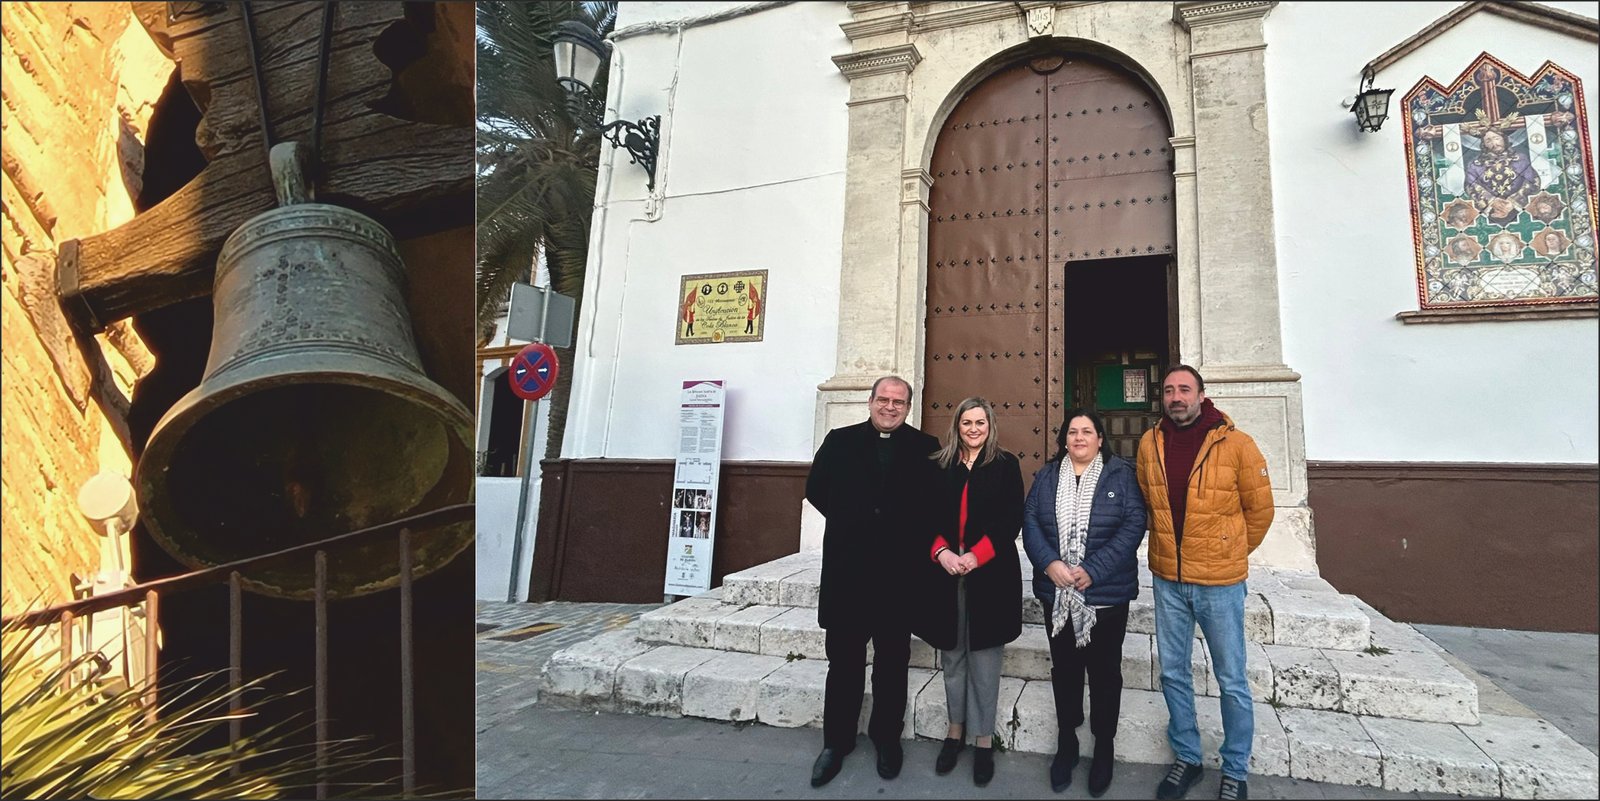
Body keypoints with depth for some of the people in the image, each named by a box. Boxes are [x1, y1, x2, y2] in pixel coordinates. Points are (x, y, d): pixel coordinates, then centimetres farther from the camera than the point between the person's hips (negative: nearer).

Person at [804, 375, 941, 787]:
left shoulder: (925, 449, 1)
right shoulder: (839, 441, 4)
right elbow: (815, 489, 5)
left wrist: (911, 533, -6)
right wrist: (848, 524, 3)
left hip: (899, 572, 0)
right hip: (846, 569, 1)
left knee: (892, 661, 13)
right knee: (843, 660, 10)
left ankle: (887, 738, 29)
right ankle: (836, 741, 24)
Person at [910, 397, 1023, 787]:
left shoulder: (1006, 465, 2)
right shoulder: (939, 465, 7)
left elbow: (1012, 520, -4)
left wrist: (976, 556, -14)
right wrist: (941, 551, -14)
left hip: (989, 574, -2)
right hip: (946, 573, 2)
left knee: (984, 657, 3)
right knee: (951, 655, 11)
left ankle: (984, 738, 16)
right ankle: (956, 729, 26)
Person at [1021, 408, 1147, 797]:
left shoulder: (1120, 474, -3)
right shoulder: (1047, 476, 6)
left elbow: (1134, 523, -11)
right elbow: (1030, 521, 0)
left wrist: (1094, 570, -18)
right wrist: (1049, 563, -16)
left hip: (1107, 595, -2)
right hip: (1056, 595, 3)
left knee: (1104, 670, 11)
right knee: (1064, 668, 14)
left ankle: (1104, 747, 29)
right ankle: (1066, 743, 30)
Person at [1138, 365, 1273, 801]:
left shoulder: (1235, 444, -12)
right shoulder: (1149, 444, -2)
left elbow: (1260, 509, -1)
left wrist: (1232, 552, 9)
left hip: (1220, 582, -3)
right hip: (1167, 579, 3)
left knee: (1231, 682, 8)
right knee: (1173, 674, 14)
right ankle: (1186, 757, 32)